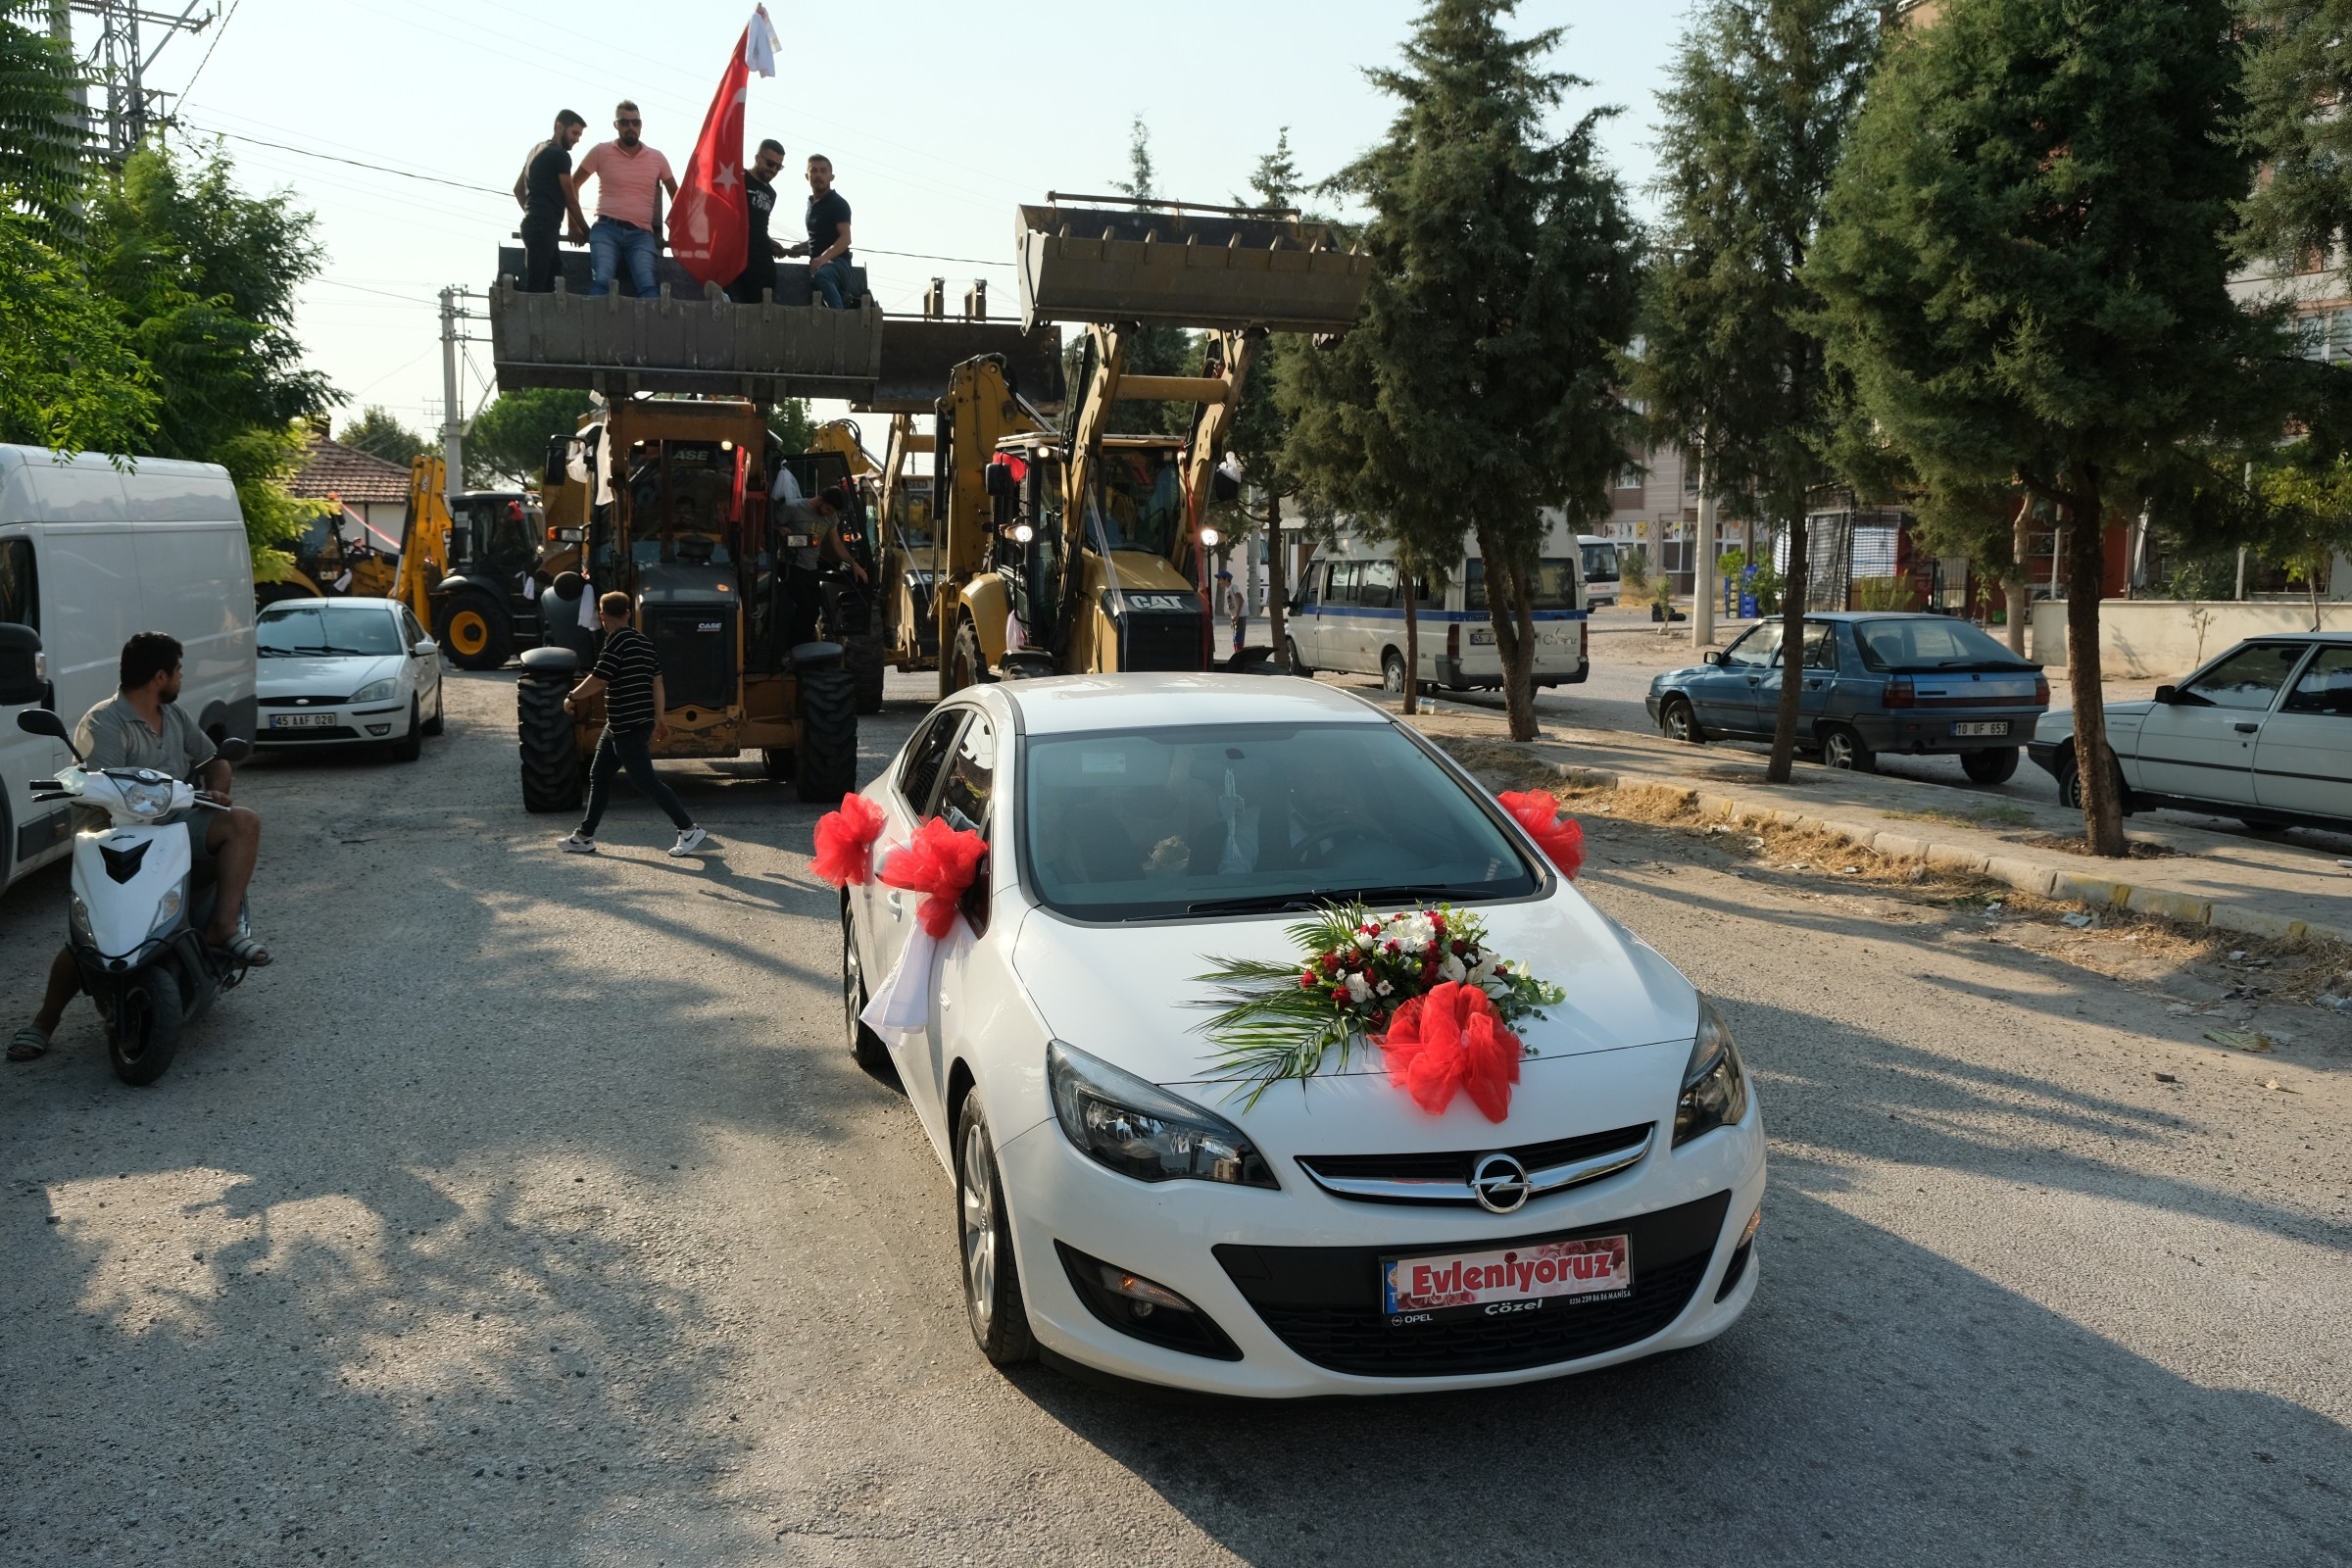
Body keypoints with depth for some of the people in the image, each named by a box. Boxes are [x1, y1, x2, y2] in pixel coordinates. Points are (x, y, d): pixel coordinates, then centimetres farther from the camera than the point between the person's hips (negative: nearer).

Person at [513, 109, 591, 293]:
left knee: (545, 285, 3)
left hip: (535, 224, 10)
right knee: (536, 288, -16)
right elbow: (570, 199, -2)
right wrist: (585, 230, 9)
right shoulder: (559, 154, -5)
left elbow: (518, 189, 29)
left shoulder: (537, 150, 23)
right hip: (543, 227, -10)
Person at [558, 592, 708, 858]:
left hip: (628, 728, -9)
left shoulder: (616, 641, -16)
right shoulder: (643, 641, 10)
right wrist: (659, 720, 19)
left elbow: (598, 681, -20)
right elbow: (657, 683, 13)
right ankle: (584, 837, 21)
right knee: (599, 776, 15)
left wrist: (572, 697, -4)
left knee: (646, 782, -5)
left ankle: (690, 830, -2)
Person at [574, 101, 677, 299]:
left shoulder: (657, 158, 14)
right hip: (606, 230, -1)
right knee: (601, 282, -26)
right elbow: (572, 185, 15)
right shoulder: (601, 152, 8)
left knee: (648, 286, -25)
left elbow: (675, 193, 26)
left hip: (641, 234, 1)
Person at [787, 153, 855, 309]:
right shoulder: (812, 203, 20)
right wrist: (800, 249, 14)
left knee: (821, 275, -40)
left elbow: (845, 238, -16)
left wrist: (824, 257, -29)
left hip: (836, 261, -8)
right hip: (818, 264, 8)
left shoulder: (838, 203, -4)